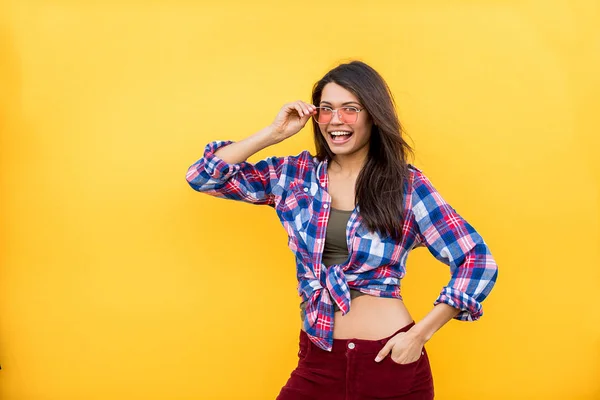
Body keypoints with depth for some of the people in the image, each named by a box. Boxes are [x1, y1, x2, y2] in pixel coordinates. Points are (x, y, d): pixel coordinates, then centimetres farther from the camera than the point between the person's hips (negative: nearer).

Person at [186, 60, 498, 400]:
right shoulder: (295, 175, 4)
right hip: (317, 359, 3)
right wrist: (275, 133, -4)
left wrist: (420, 333, -11)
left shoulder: (407, 184, -5)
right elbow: (204, 177, 3)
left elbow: (478, 261, -5)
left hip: (391, 360, -3)